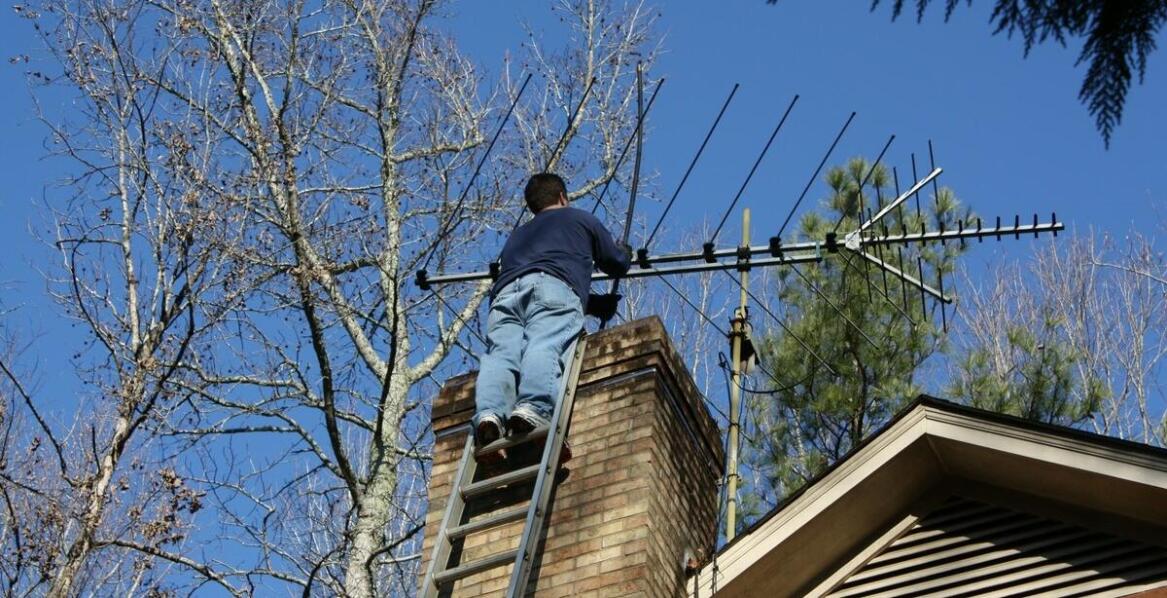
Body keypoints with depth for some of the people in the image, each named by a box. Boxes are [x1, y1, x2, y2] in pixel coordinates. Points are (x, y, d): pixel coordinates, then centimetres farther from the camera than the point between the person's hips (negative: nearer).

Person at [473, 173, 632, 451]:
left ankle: (489, 412, -46)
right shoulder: (580, 219, 33)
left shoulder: (517, 235, 46)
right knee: (546, 347, -26)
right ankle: (533, 408, -53)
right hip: (553, 285, -4)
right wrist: (625, 251, 64)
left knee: (500, 354, -17)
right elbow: (617, 264, 38)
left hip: (506, 292, 4)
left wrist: (599, 303, 61)